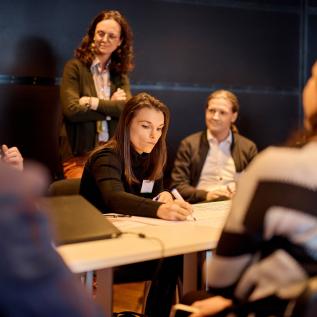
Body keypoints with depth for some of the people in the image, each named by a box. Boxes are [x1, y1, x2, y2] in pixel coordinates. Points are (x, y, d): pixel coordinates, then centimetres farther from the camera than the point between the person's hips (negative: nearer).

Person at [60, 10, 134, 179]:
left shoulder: (120, 74, 12)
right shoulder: (75, 67, -1)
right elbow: (72, 109, -13)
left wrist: (94, 102, -11)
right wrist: (111, 107, -4)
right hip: (79, 155, -3)